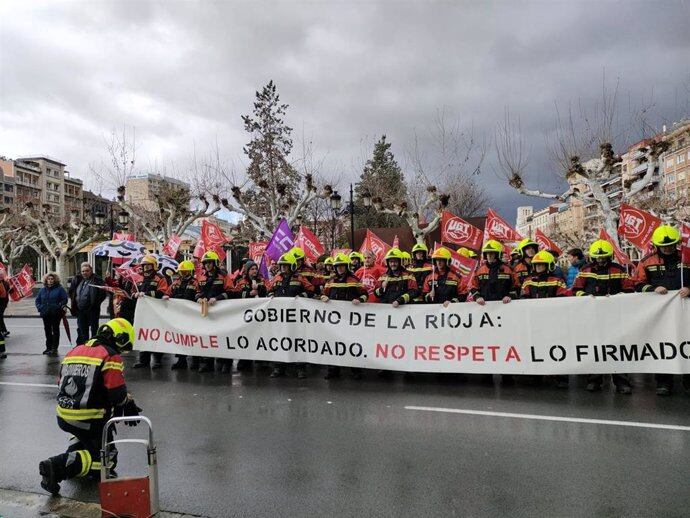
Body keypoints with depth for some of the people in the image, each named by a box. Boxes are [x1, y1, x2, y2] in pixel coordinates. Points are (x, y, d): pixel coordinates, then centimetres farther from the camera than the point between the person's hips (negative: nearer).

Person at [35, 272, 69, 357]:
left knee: (55, 330, 2)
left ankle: (54, 348, 8)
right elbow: (37, 300, 17)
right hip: (45, 314, 5)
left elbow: (65, 299, -6)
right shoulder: (43, 290, 11)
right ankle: (48, 347, 20)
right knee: (47, 330, 11)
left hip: (56, 314, -5)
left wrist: (60, 307, -18)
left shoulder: (59, 288, -3)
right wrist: (40, 308, 2)